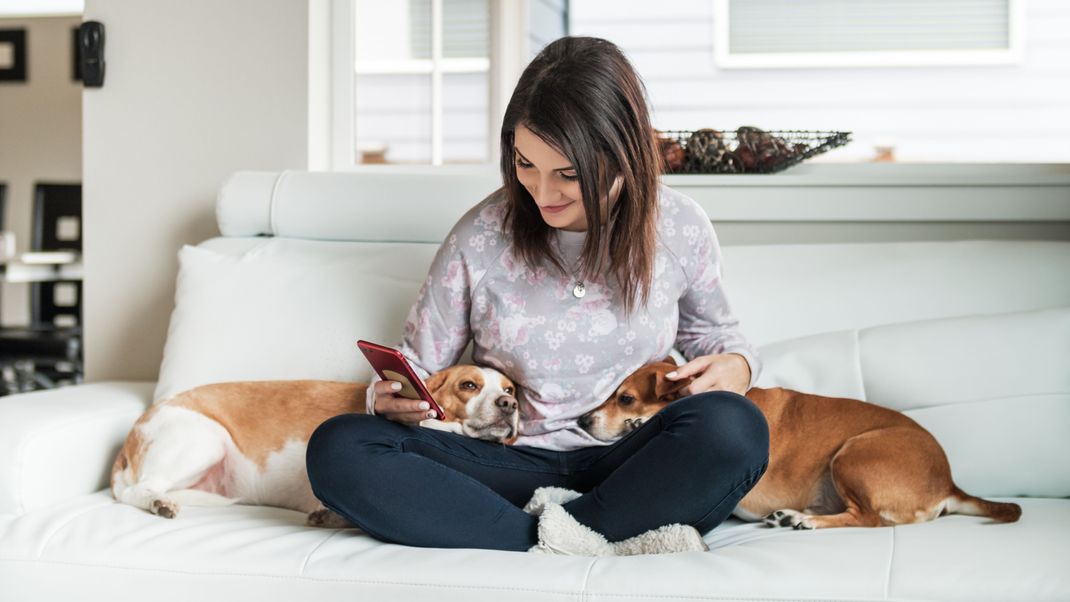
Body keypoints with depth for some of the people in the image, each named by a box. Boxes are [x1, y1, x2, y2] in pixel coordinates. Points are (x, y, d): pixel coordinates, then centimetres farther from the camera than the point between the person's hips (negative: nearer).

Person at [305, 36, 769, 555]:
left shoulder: (680, 227, 1)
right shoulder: (480, 238, -2)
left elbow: (714, 334, 19)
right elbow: (418, 367, 7)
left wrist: (735, 366, -5)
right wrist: (392, 398, -16)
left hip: (629, 465, -1)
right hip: (514, 466, 1)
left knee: (732, 425, -34)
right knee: (336, 448, -26)